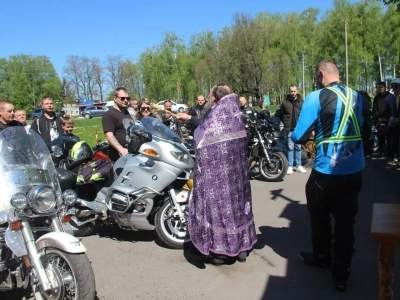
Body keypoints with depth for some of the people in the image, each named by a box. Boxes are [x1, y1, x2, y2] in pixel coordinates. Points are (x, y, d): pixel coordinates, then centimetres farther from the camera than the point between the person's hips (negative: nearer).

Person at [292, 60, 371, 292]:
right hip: (354, 170, 5)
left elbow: (300, 137, -16)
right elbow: (366, 133, 12)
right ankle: (341, 273, 23)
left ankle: (322, 257, 39)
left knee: (321, 217, 19)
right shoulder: (358, 97, 3)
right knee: (346, 221, 13)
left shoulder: (316, 98, -12)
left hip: (326, 170, -4)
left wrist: (299, 137, 6)